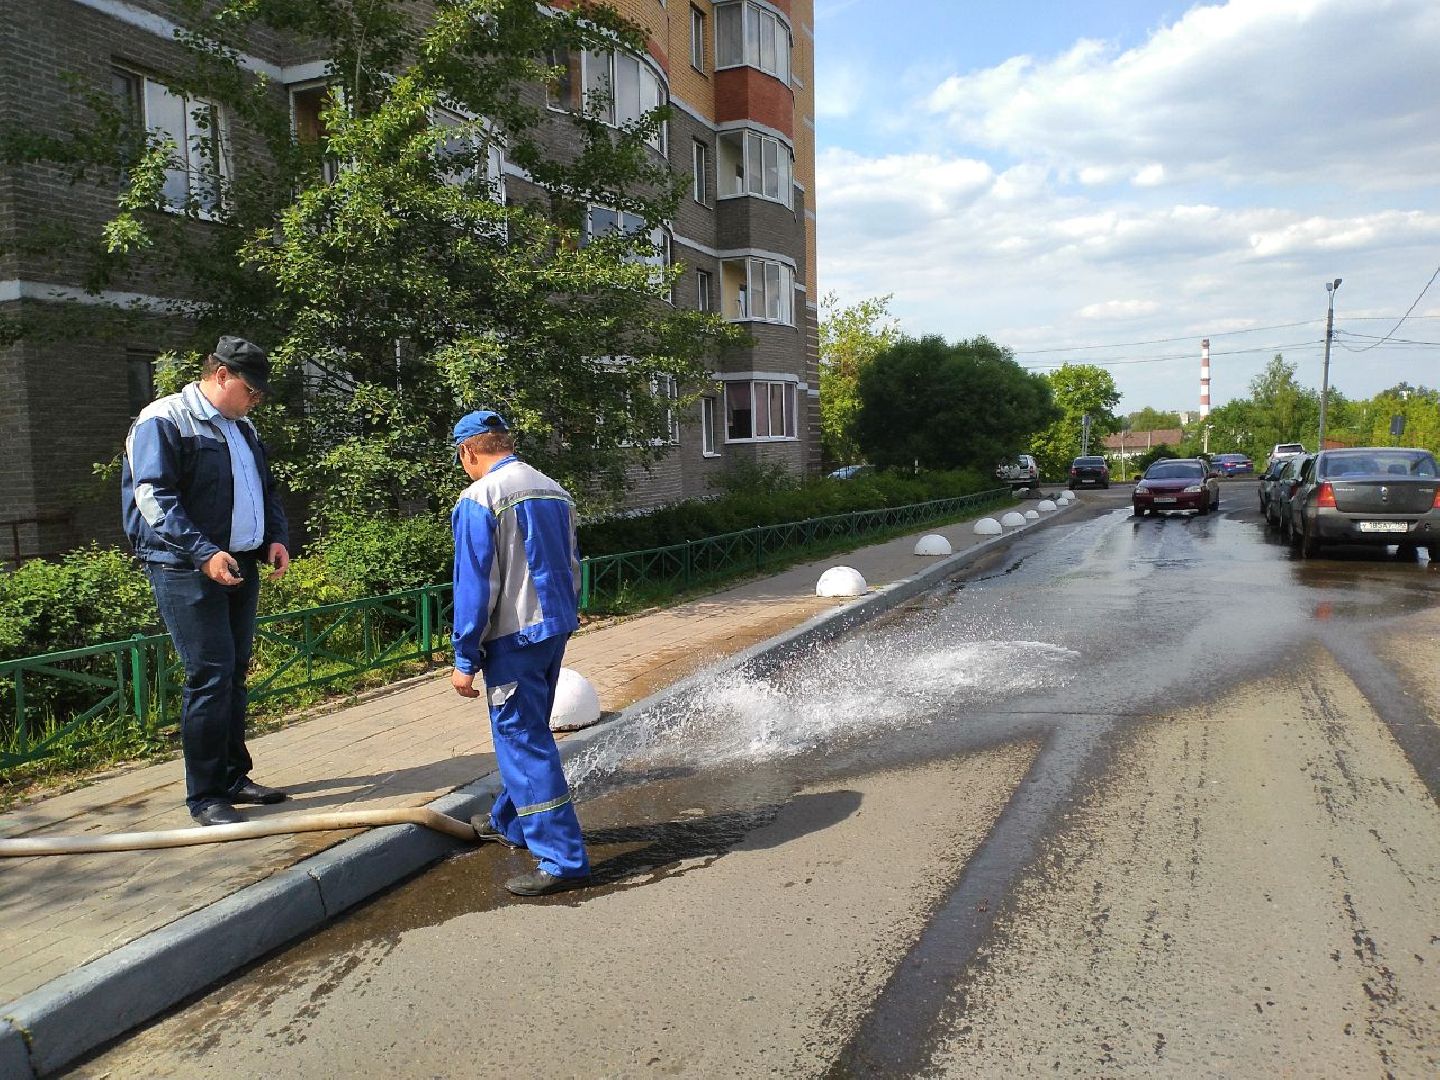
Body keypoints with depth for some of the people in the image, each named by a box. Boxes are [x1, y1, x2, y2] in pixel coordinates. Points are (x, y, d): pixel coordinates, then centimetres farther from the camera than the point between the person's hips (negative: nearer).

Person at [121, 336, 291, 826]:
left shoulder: (242, 429, 18)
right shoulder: (162, 420, -7)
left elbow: (266, 489, 26)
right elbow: (153, 498, -16)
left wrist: (277, 537, 8)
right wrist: (203, 553, -24)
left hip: (240, 566, 8)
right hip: (187, 569, -8)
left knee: (234, 673, 11)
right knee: (210, 675, -10)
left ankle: (232, 777, 22)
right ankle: (205, 796, 0)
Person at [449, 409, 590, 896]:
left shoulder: (479, 498, -13)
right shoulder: (553, 490, 10)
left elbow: (474, 586, -15)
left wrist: (465, 660, -10)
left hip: (513, 636, -8)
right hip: (557, 627, 8)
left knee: (523, 741, -2)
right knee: (525, 732, 23)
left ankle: (562, 859, 0)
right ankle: (509, 820, 41)